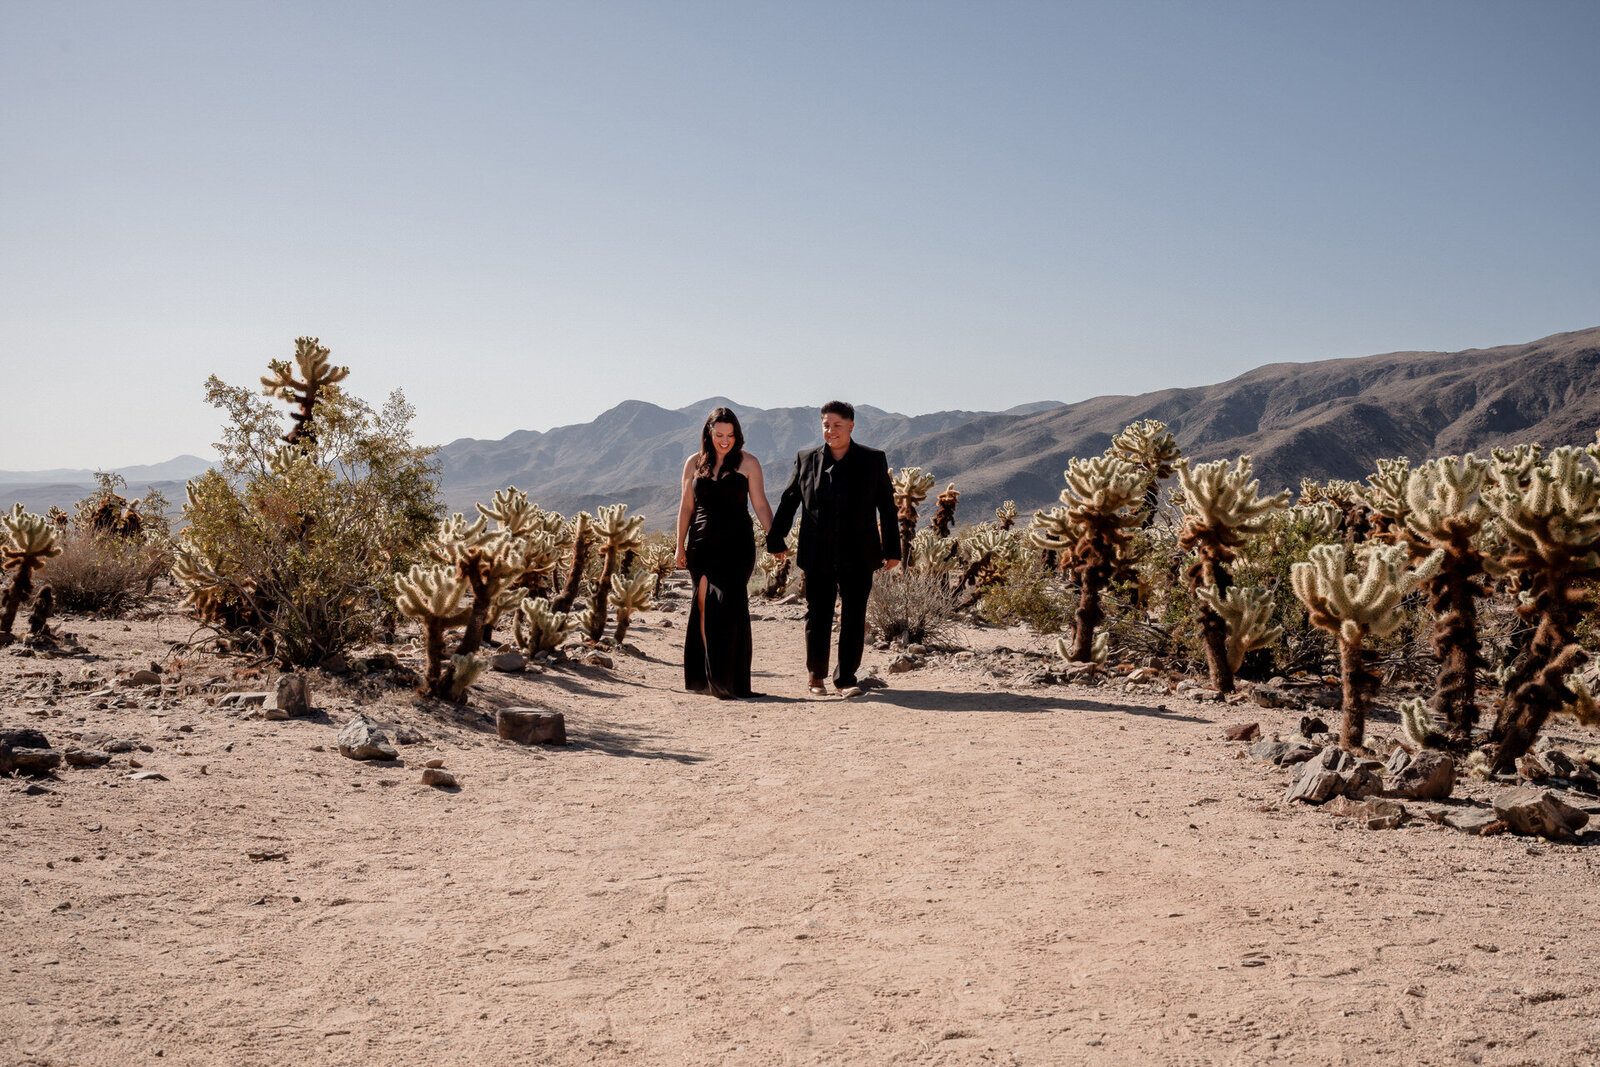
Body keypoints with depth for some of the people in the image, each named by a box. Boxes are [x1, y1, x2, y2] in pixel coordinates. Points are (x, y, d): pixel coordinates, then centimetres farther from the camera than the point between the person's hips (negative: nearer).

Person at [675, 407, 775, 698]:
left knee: (729, 606, -11)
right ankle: (705, 675, 5)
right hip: (702, 543, 2)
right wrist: (680, 545, 10)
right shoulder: (694, 464, 11)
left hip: (736, 543, -2)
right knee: (705, 605, -1)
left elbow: (761, 505, 2)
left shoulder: (747, 463, 4)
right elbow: (686, 507, 14)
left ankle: (728, 679, -7)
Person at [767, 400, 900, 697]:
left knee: (854, 619, 2)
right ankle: (816, 677, 23)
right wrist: (775, 540, 12)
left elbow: (887, 507, 6)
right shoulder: (806, 460, 6)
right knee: (817, 618, 5)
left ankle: (846, 678, 15)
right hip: (818, 558, 1)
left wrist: (892, 549, 4)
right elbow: (788, 502, 12)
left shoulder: (873, 460, 4)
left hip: (858, 558, 0)